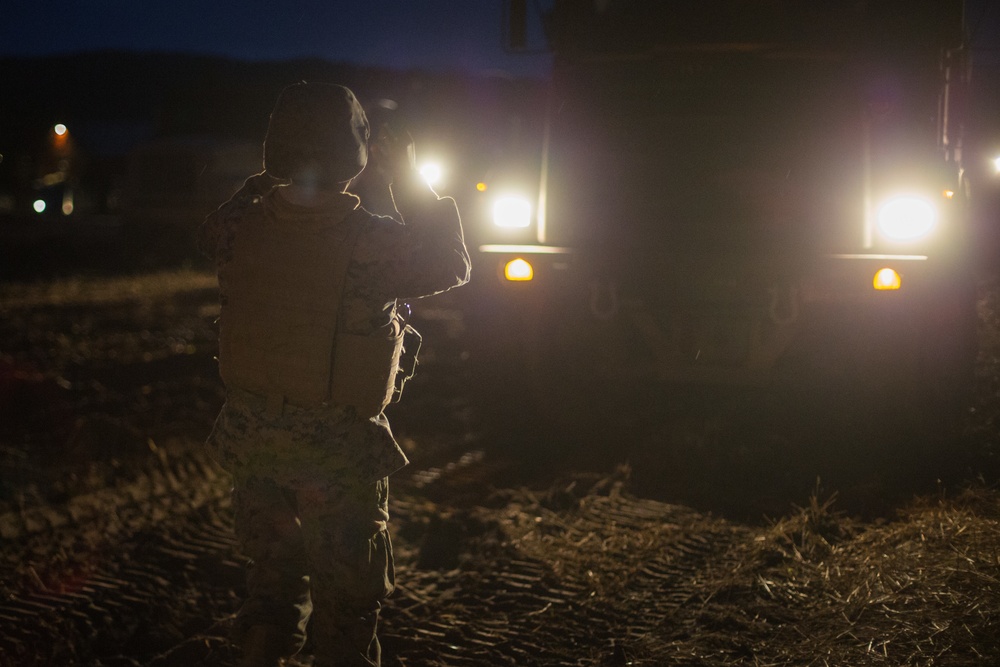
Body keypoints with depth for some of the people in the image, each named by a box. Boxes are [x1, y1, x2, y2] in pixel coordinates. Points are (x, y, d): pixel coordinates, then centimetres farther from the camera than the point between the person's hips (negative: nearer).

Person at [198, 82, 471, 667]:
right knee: (347, 600, 11)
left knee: (271, 579, 23)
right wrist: (409, 180, 2)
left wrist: (269, 180, 15)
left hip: (253, 438, 5)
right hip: (337, 451, -4)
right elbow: (451, 263, -2)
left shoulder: (242, 227, -9)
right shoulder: (372, 243, -21)